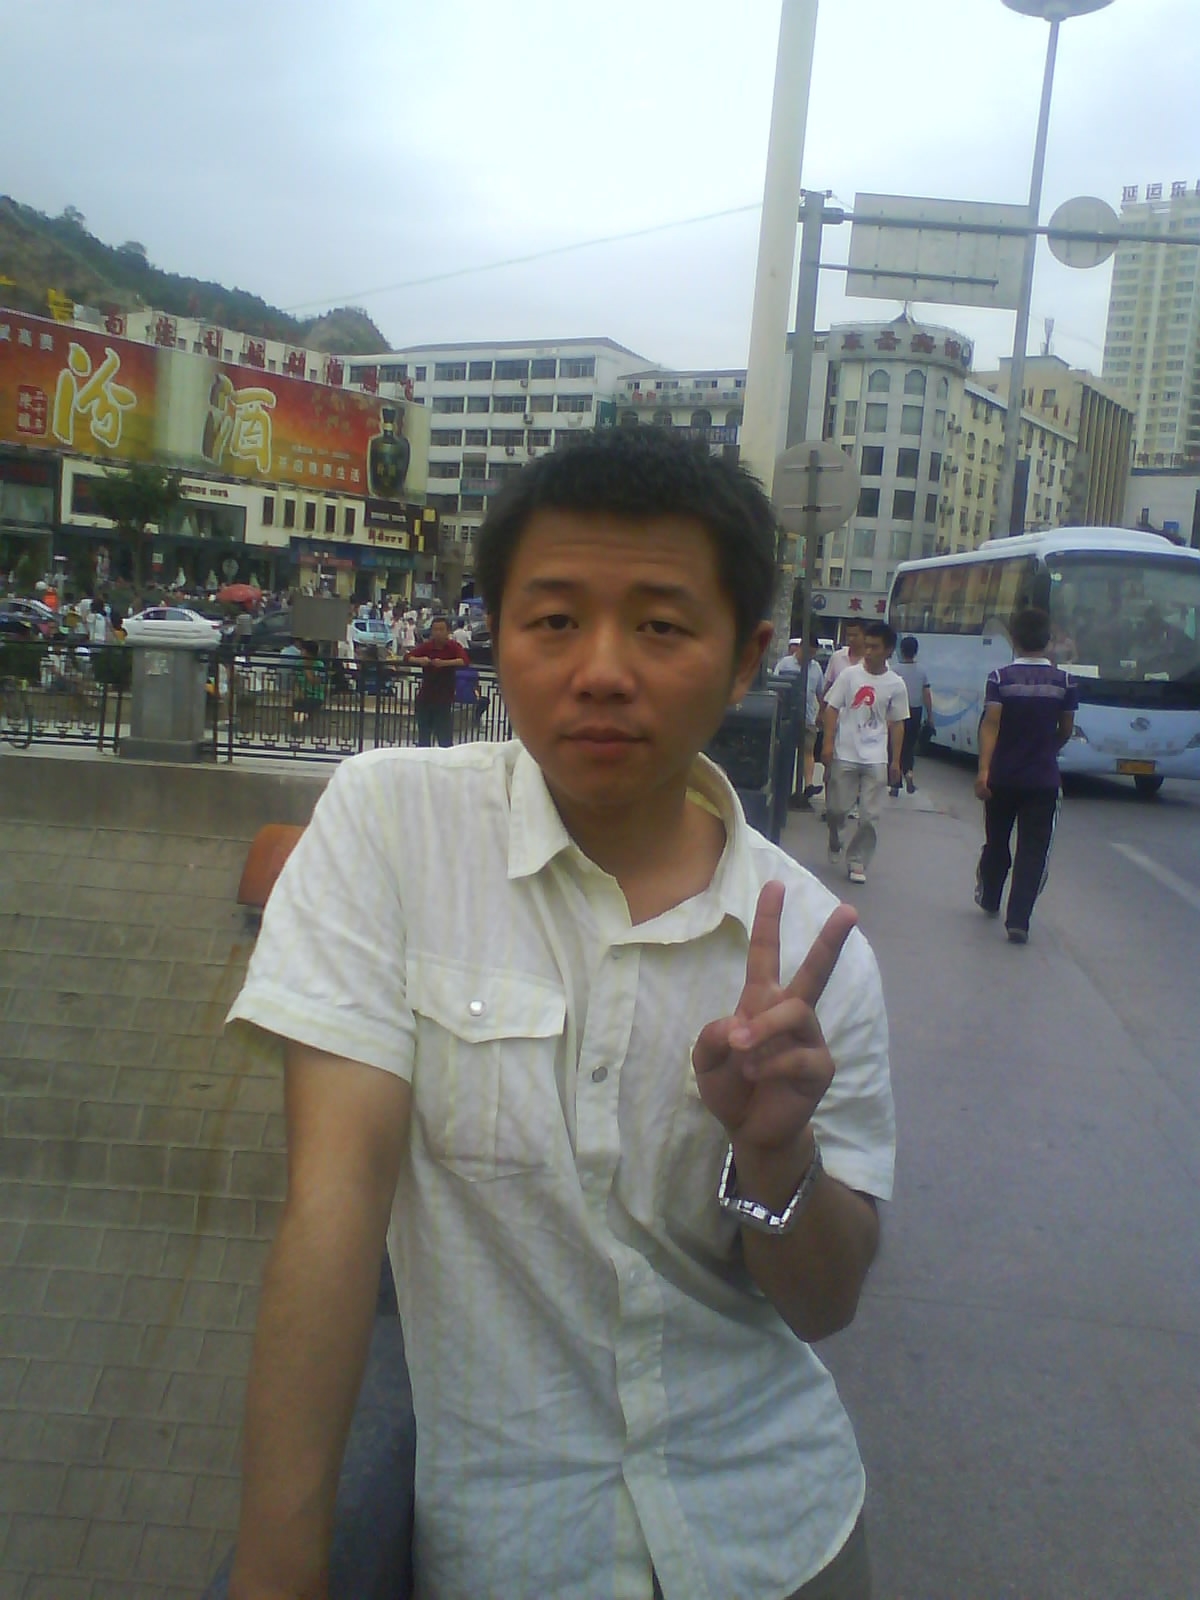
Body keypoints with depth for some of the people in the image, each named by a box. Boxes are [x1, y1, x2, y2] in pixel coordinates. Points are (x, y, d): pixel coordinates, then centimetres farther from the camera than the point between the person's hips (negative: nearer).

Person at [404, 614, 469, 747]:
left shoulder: (454, 647, -7)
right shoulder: (426, 646, 1)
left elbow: (465, 661, -22)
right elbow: (407, 656, -3)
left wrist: (444, 663, -34)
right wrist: (419, 660, -25)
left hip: (444, 698, -4)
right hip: (425, 697, 4)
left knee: (445, 738, -5)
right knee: (423, 736, 15)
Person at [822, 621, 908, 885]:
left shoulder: (896, 685, 2)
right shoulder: (849, 674, -1)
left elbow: (897, 724, 8)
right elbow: (832, 708, 2)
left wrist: (895, 761, 6)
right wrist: (829, 742, -7)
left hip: (876, 759, 1)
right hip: (845, 755, 0)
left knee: (870, 815, -2)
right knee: (836, 807, 3)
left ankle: (857, 862, 11)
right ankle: (835, 845, 32)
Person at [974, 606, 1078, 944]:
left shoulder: (1000, 678, -8)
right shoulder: (1064, 682, -3)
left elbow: (990, 725, -19)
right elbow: (1066, 731, 7)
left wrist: (983, 770, -25)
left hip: (1002, 778, 1)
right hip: (1043, 780, 0)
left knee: (996, 842, 19)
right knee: (1033, 851, 1)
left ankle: (989, 900, 39)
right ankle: (1018, 920, -7)